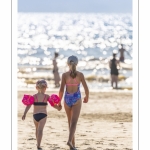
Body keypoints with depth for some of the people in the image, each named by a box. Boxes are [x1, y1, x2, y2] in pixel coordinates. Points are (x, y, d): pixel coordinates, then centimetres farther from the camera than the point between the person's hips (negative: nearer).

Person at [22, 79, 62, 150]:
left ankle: (38, 144, 37)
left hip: (35, 115, 2)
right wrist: (58, 107, 21)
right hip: (43, 115, -2)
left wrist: (24, 114, -13)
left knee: (37, 129, 23)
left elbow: (29, 105, -8)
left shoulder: (34, 96, 2)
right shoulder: (46, 97, 0)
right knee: (40, 129, -10)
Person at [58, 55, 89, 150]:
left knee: (70, 122, 17)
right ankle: (70, 141, -30)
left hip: (67, 99, 2)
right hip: (76, 99, -2)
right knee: (74, 122, -8)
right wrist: (87, 97, 18)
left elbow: (61, 90, -8)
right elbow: (86, 88, -1)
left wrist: (59, 102, 4)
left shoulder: (65, 75, -5)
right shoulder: (80, 74, -5)